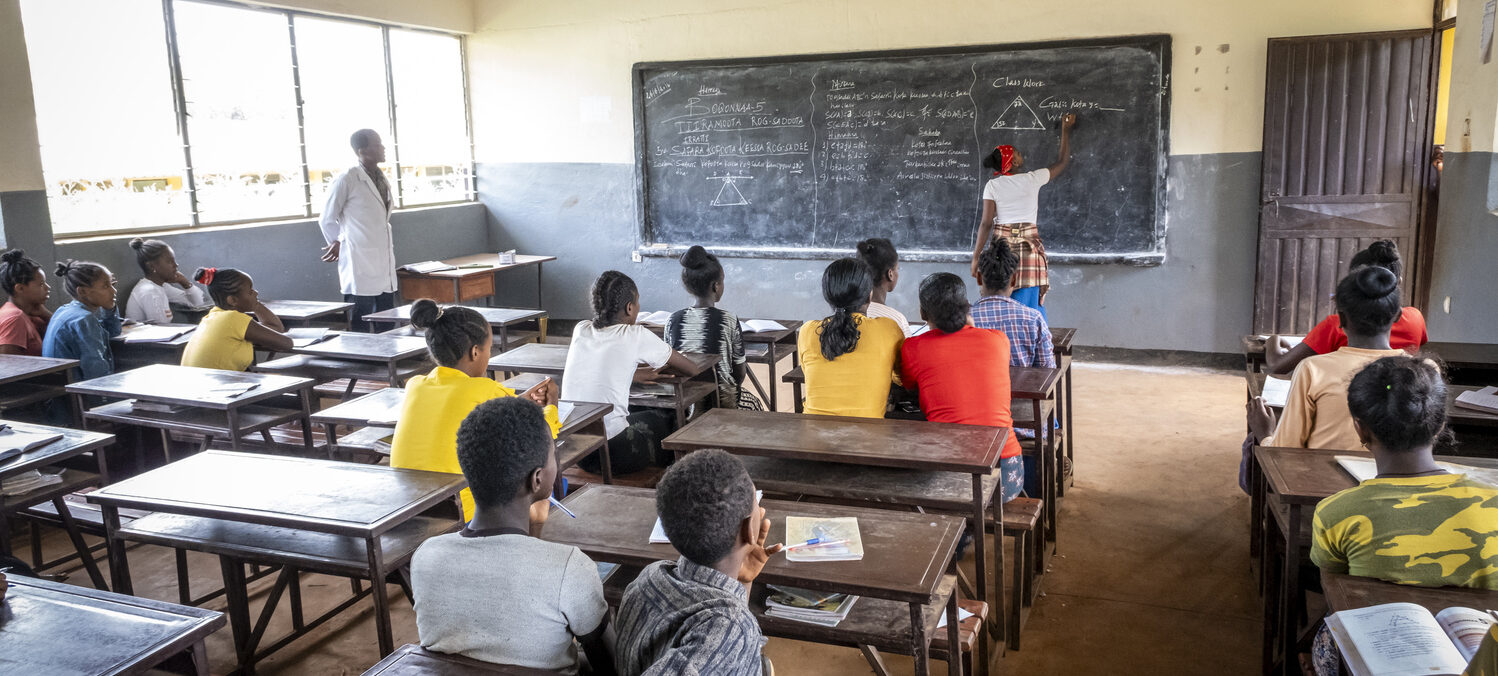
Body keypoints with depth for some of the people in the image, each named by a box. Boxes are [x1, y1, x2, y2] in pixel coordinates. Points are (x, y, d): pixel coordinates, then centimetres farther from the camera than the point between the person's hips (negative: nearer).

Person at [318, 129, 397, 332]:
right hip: (360, 267, -7)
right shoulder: (346, 180, -7)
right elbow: (327, 221, 1)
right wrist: (338, 245, 13)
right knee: (359, 329, -4)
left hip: (385, 265, 7)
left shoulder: (383, 179, 14)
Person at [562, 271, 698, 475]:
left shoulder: (581, 330, 4)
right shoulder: (636, 336, -10)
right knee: (666, 419, 21)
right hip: (613, 451, -6)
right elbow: (690, 367, 3)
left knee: (639, 411, 30)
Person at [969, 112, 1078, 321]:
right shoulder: (1033, 179, -1)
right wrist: (1066, 130, 27)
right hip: (1029, 248, 0)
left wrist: (976, 257, -3)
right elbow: (1064, 161, 15)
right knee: (1029, 306, 3)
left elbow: (986, 223, -7)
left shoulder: (993, 186, -3)